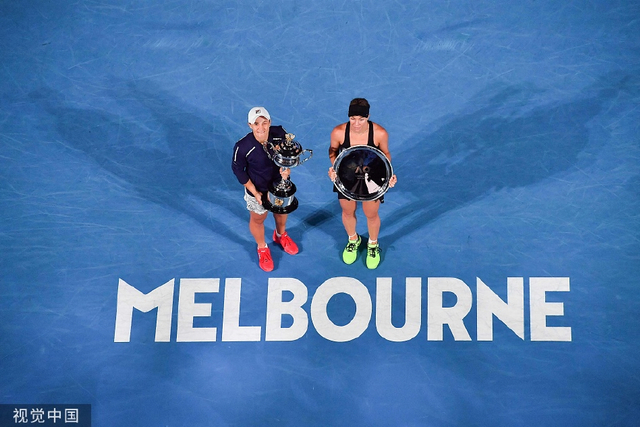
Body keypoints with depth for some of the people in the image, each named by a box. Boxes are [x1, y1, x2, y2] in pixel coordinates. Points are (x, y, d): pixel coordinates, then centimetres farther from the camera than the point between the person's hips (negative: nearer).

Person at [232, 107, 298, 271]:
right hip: (258, 190, -3)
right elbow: (238, 169, -16)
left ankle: (280, 235, 66)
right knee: (258, 220, 23)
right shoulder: (243, 146, -33)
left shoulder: (280, 133, -26)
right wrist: (254, 192, -15)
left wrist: (287, 169, -26)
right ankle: (262, 248, 55)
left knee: (282, 212, 31)